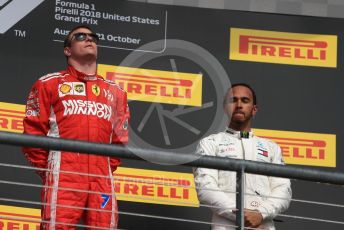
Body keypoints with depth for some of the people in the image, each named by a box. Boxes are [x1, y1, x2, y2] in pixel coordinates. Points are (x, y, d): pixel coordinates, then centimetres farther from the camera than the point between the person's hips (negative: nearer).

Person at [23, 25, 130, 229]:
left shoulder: (115, 91, 22)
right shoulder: (49, 84, 11)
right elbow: (33, 132, 6)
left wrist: (105, 171, 11)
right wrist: (48, 171, 3)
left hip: (102, 180, 4)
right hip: (63, 178, -4)